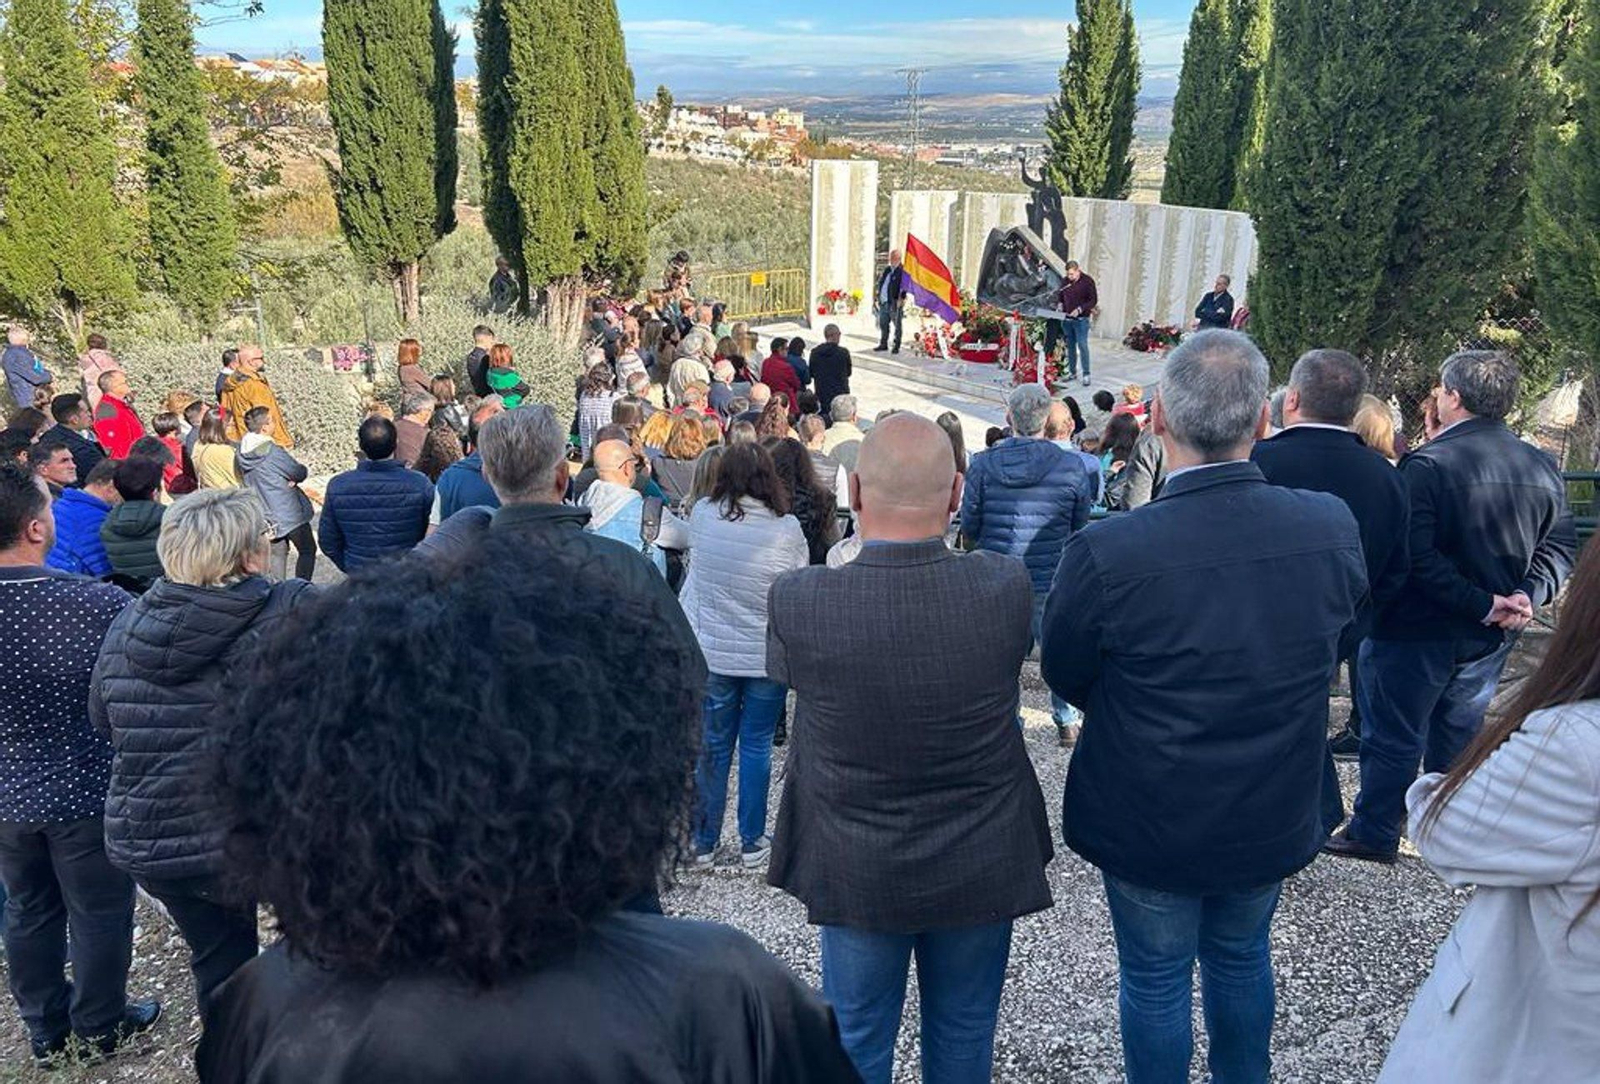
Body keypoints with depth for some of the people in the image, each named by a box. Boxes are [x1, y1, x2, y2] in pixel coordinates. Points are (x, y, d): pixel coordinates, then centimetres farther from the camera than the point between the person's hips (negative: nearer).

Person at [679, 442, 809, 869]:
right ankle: (752, 843, 21)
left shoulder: (702, 515, -8)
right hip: (767, 656, -1)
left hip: (712, 653, 2)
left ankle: (702, 842, 22)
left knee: (712, 747, 12)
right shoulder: (787, 529, -14)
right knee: (756, 747, 10)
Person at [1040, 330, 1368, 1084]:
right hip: (1274, 817, 4)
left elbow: (1064, 676, -11)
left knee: (1156, 980, 19)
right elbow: (1336, 648, 1)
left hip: (1150, 825, -4)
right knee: (1241, 957, 29)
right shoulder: (1333, 528, -18)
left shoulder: (1107, 554, -29)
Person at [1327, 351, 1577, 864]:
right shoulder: (1542, 467, 1)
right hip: (1491, 637, 7)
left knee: (1392, 735, 8)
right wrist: (1528, 594, -7)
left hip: (1419, 630, -6)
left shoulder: (1427, 464, -21)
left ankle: (1374, 832, 21)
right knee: (1459, 734, 22)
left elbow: (1417, 557, -27)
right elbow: (1560, 546, 4)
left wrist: (1482, 605, -21)